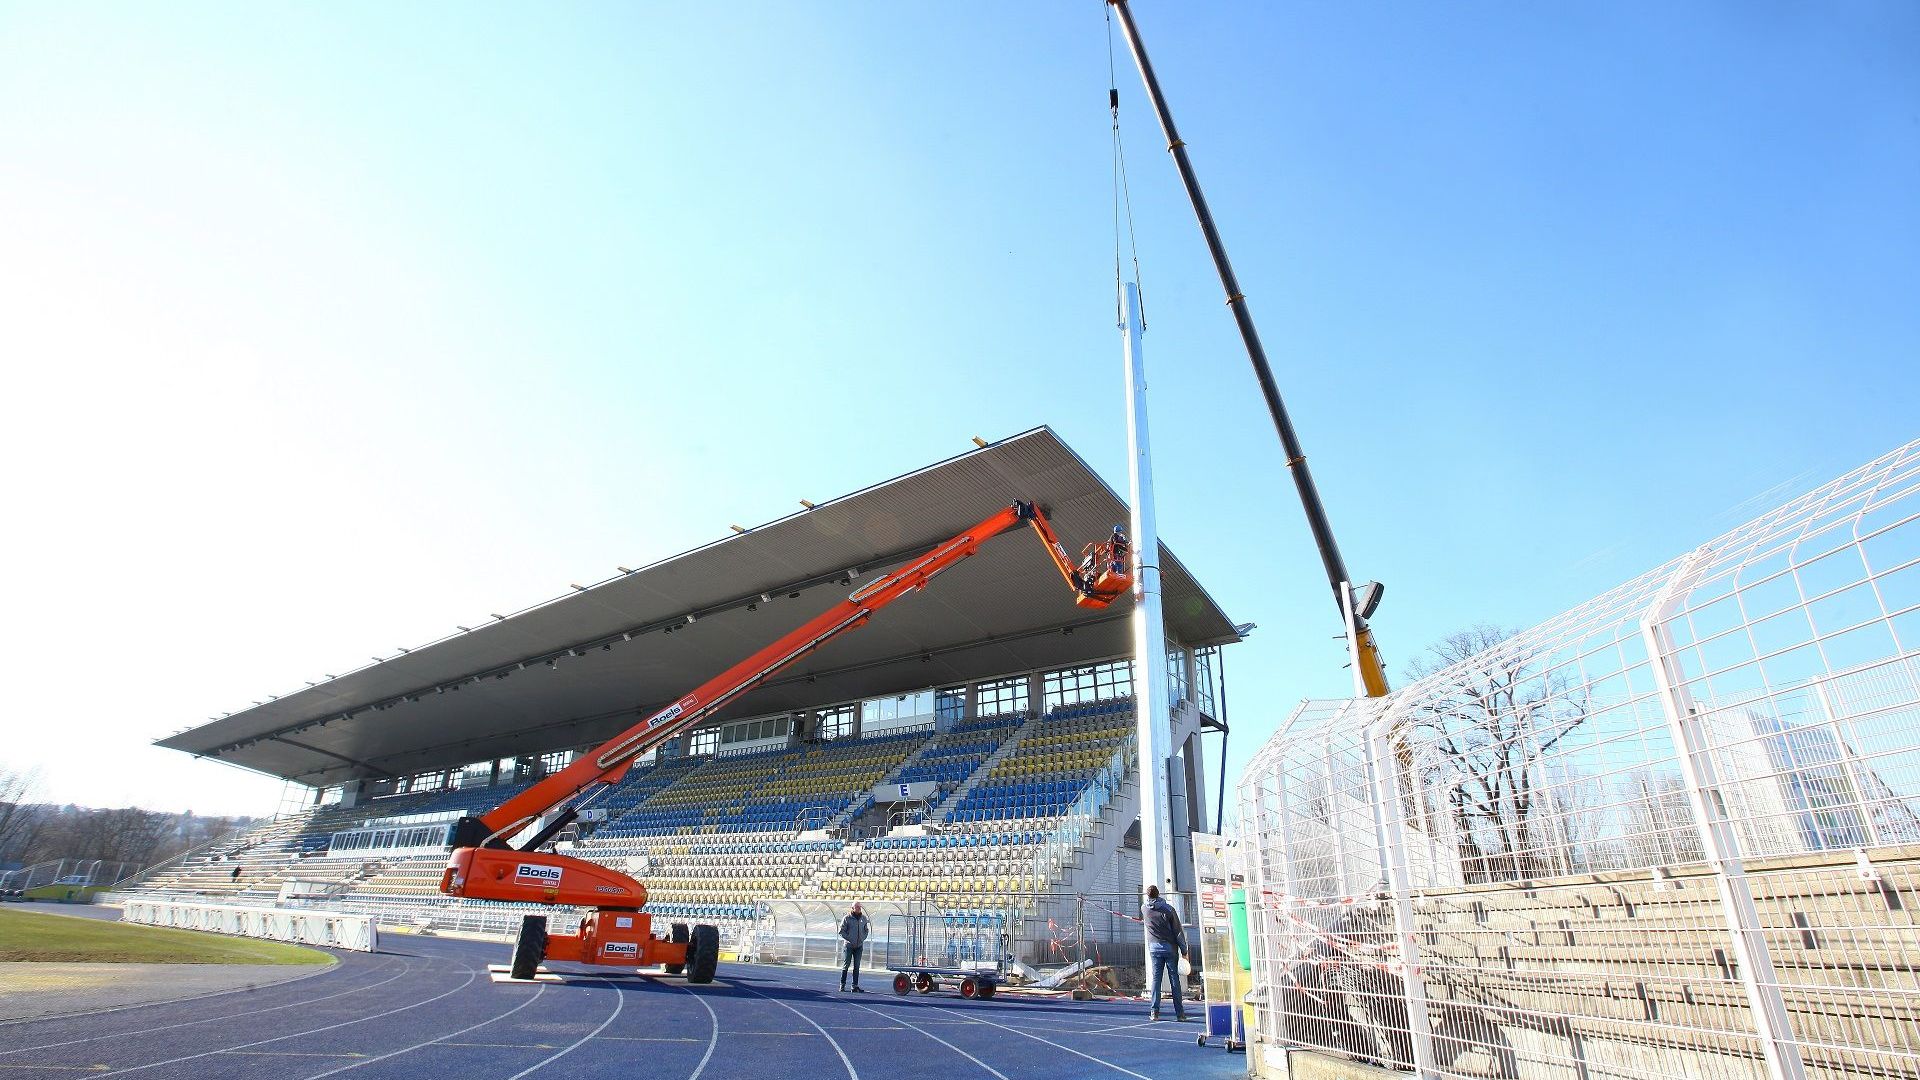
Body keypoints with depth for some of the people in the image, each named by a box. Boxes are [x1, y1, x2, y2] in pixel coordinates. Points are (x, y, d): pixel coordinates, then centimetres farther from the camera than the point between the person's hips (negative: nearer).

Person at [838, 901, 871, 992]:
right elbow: (841, 931, -4)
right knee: (846, 965, 0)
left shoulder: (863, 918, 8)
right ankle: (842, 985, 8)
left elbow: (866, 930, 18)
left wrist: (862, 939, 3)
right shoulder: (847, 918, -5)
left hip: (859, 946, 4)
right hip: (849, 945, -4)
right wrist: (849, 940, -10)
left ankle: (855, 986, 7)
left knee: (857, 966, 5)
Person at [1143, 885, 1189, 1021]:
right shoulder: (1168, 909, -8)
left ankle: (1155, 1011, 0)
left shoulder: (1144, 909, 1)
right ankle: (1180, 1013, 5)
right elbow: (1178, 931, -6)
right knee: (1174, 980, 3)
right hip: (1170, 948, -2)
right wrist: (1184, 950, 1)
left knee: (1155, 979, 4)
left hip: (1154, 948, 2)